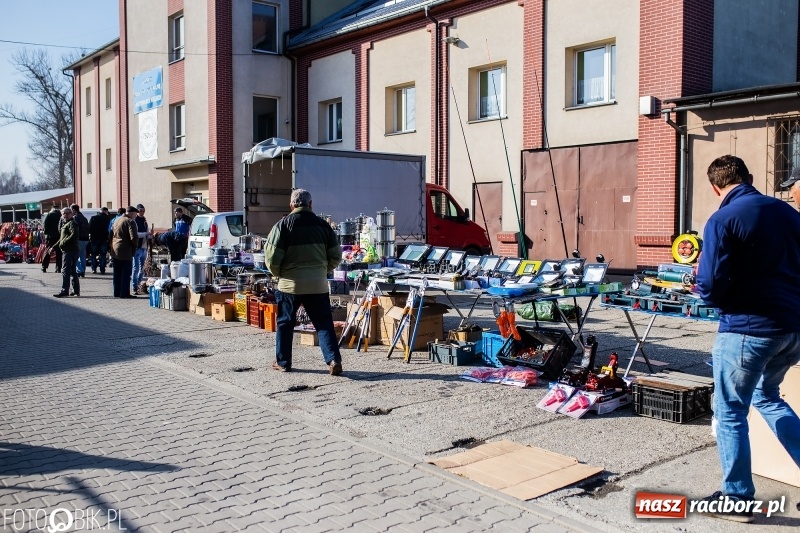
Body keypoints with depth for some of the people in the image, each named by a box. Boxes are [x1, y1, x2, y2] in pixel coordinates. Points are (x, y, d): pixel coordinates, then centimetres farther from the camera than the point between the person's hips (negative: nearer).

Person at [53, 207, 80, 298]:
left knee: (65, 270, -11)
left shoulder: (72, 223, -9)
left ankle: (64, 291, -13)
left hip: (69, 250, -11)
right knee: (72, 271, 13)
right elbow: (62, 238, 30)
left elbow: (74, 235, -25)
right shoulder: (65, 224, 23)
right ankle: (76, 290, 17)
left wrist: (63, 242, -21)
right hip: (69, 250, 11)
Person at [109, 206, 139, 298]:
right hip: (125, 251, -8)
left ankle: (117, 292, 18)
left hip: (115, 251, 8)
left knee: (117, 273, 13)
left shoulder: (117, 220, 15)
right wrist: (134, 247, -4)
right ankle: (124, 293, -3)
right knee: (126, 273, -3)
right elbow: (133, 237, -20)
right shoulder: (130, 222, -12)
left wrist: (112, 246, 20)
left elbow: (110, 235, 18)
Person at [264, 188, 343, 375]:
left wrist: (279, 274, 10)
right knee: (324, 324, 5)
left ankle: (282, 362, 21)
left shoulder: (283, 225, -6)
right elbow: (335, 257, 7)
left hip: (289, 283, -2)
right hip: (317, 284, 2)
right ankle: (333, 360, -4)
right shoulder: (322, 225, 3)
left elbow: (271, 257, -8)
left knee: (285, 323, 12)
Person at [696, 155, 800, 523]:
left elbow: (711, 288, -17)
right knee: (767, 396, 28)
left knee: (730, 413, 8)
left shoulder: (722, 220, -12)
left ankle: (737, 499, 17)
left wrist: (702, 288, 5)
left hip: (748, 328, -7)